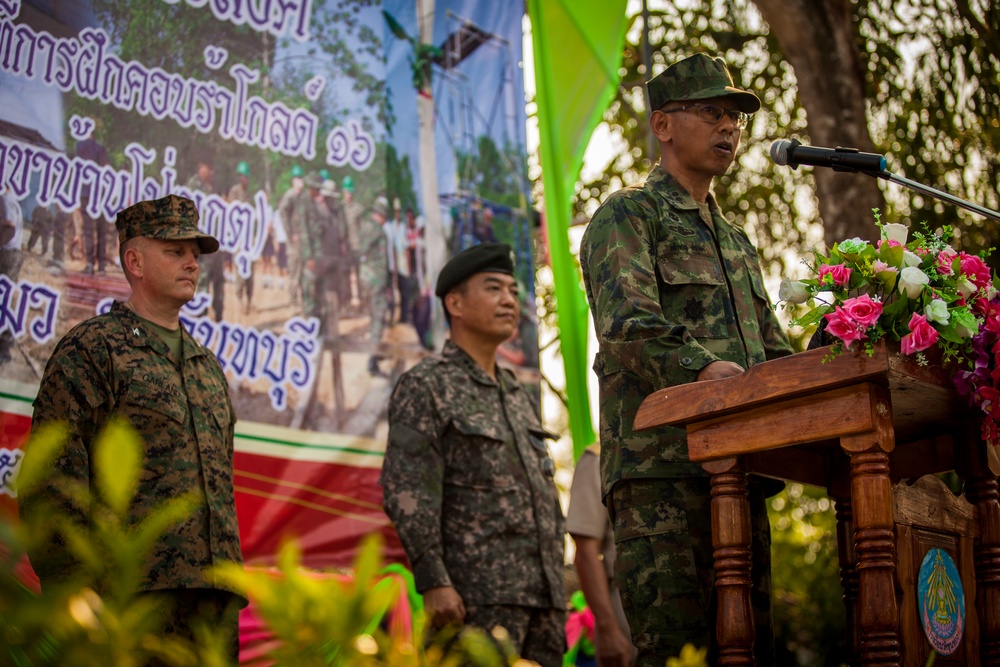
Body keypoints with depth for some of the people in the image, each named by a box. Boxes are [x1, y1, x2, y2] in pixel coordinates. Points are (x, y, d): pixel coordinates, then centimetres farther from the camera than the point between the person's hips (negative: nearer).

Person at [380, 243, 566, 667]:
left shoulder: (518, 395, 21)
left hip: (544, 595, 7)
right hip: (478, 598, -7)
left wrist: (556, 582, 18)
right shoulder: (425, 386, -1)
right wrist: (433, 583, -19)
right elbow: (406, 493, -11)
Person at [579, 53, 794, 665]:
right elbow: (627, 321, -14)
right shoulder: (626, 216, 5)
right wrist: (700, 368, -32)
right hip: (661, 465, -8)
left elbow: (774, 349, 23)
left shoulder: (736, 240, 29)